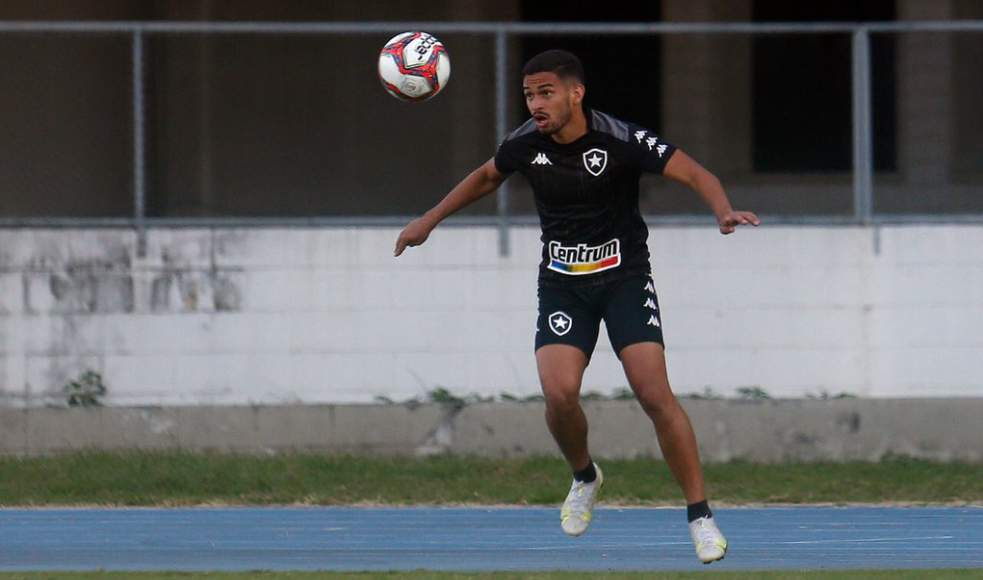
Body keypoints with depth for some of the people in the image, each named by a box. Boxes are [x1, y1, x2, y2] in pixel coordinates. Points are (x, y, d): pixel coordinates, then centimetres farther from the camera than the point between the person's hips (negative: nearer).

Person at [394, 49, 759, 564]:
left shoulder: (622, 140, -17)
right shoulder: (525, 145, -4)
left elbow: (694, 173, -17)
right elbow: (486, 177, 18)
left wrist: (724, 211, -37)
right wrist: (429, 220, 23)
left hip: (625, 276, -3)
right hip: (562, 285, 3)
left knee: (654, 394, -16)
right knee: (559, 394, -18)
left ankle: (700, 516, -6)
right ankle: (584, 477, 15)